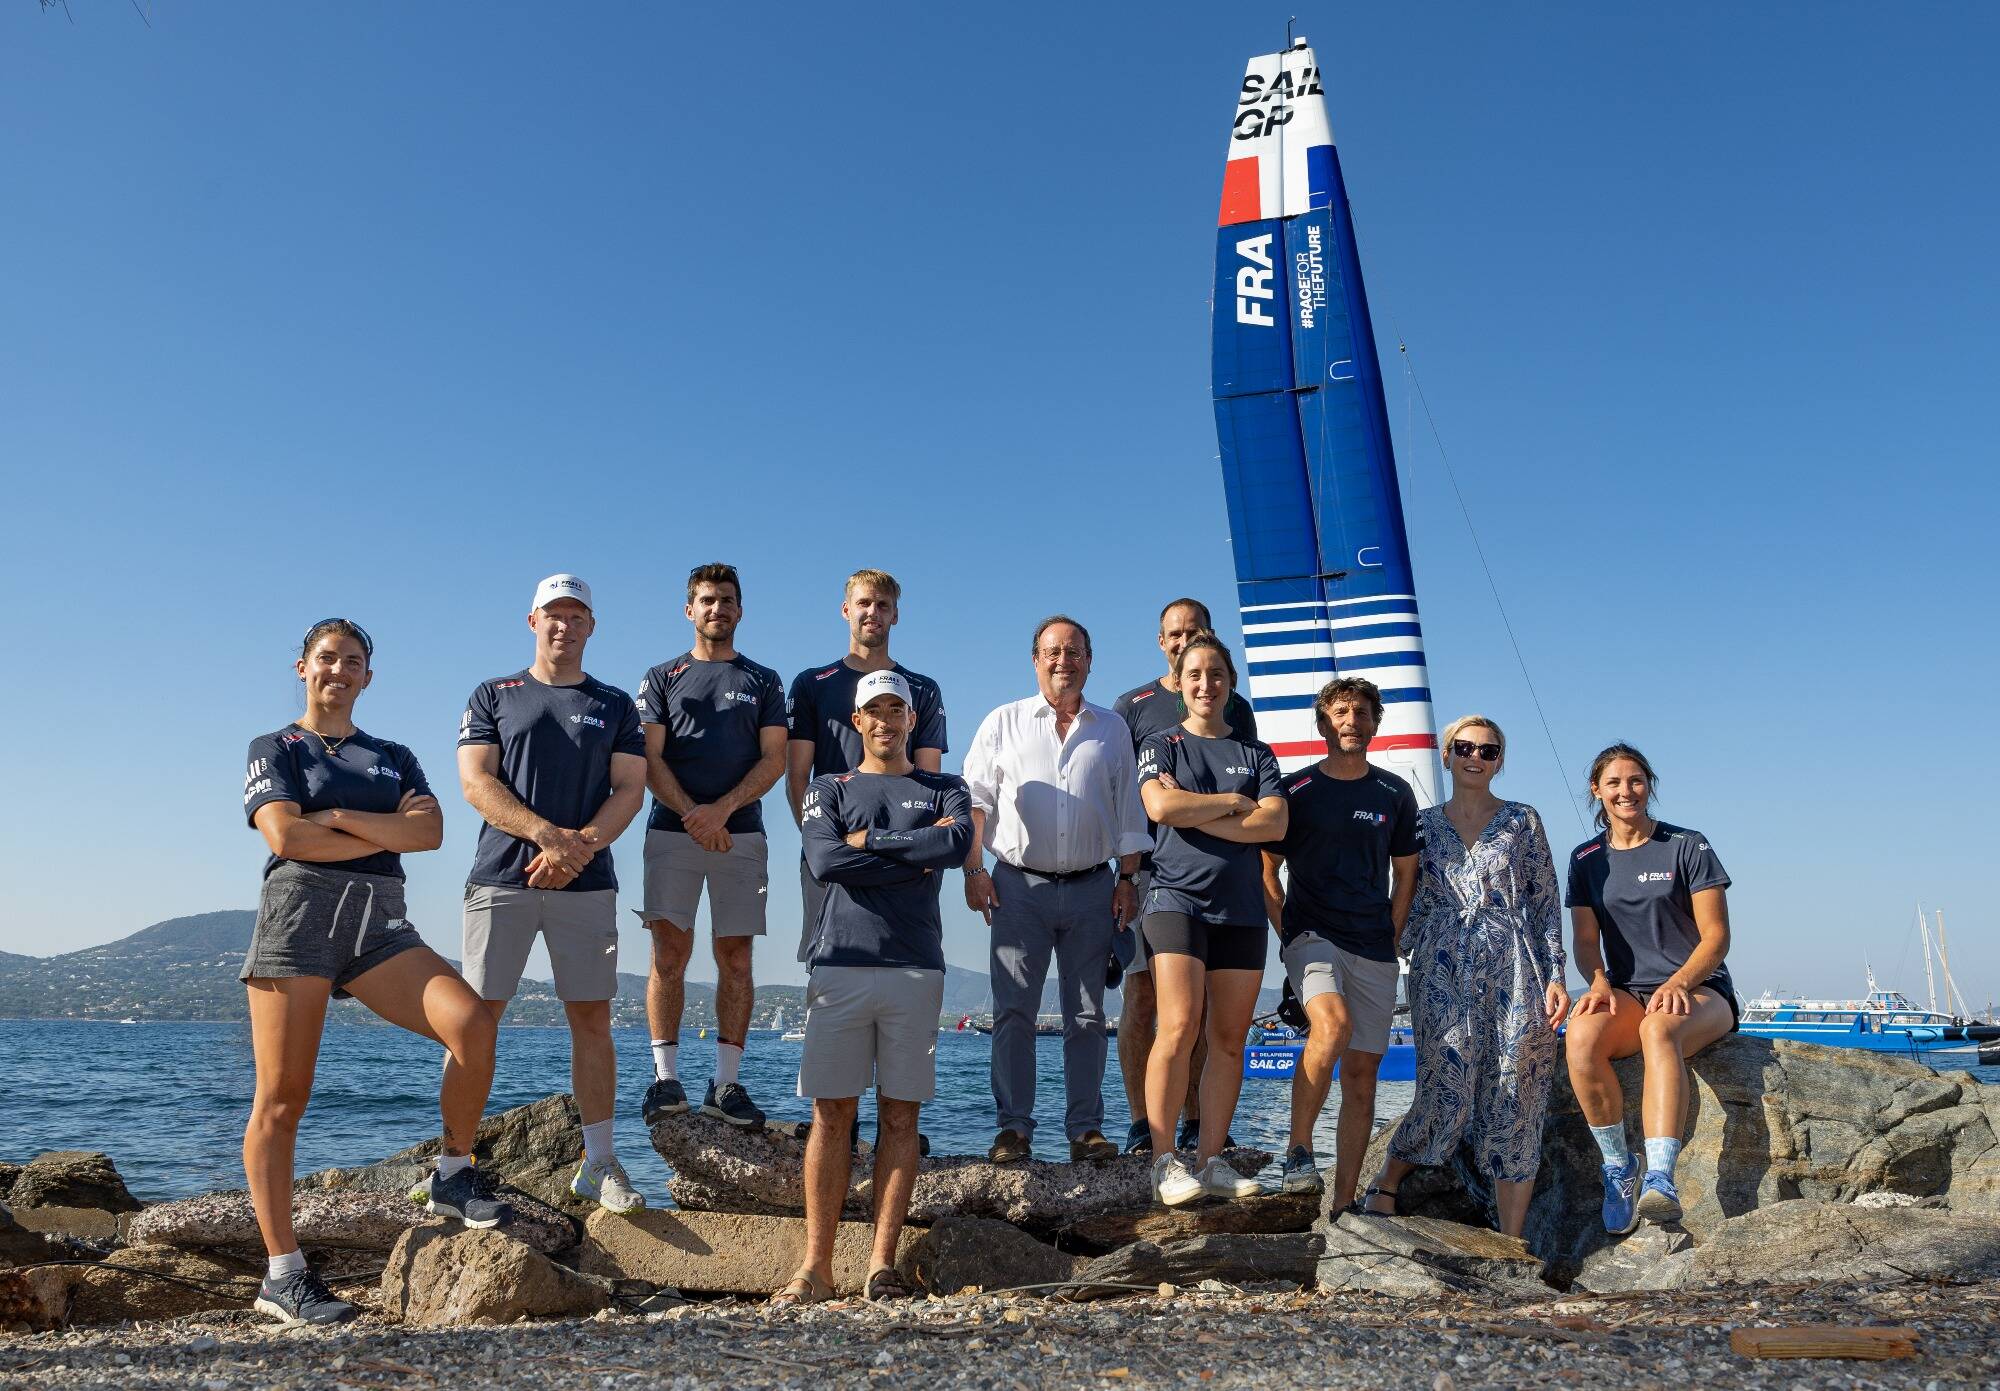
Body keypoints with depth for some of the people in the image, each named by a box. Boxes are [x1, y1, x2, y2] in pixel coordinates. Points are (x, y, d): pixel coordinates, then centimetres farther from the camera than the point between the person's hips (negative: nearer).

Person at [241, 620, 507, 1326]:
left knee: (472, 1024, -21)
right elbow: (286, 835, -7)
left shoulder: (395, 758, 21)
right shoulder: (274, 749, 12)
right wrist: (387, 833, 1)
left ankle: (454, 1176, -2)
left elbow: (430, 831, 2)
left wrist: (339, 817, -5)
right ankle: (283, 1273, 0)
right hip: (299, 911, -3)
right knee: (281, 1101, -6)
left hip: (380, 923, 3)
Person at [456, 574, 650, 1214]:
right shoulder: (493, 697, 11)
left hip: (587, 883, 1)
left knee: (592, 1018, 1)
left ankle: (599, 1162, 8)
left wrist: (577, 850, -12)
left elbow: (630, 790, 5)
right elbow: (476, 782, -1)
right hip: (501, 878, -1)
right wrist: (550, 835, -15)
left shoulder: (615, 705, 14)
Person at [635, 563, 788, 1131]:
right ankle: (666, 1078, 0)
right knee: (670, 952, -5)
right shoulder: (662, 678, 13)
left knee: (736, 957, -2)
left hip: (740, 834, 0)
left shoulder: (763, 681, 13)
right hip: (672, 832, 0)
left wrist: (720, 810, -11)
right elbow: (650, 759, 3)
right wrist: (691, 814, -13)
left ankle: (726, 1083, 3)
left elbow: (774, 760, 3)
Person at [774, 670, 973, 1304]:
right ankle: (817, 1265, 2)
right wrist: (916, 856, -4)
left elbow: (957, 843, -8)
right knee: (832, 1112, -2)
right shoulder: (828, 789, 16)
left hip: (916, 969, 0)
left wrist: (871, 840, -3)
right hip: (840, 965, 0)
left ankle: (882, 1263, 3)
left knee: (899, 1115, 0)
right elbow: (824, 861, -5)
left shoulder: (945, 789, 16)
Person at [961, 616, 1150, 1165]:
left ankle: (1085, 1128, 10)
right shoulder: (1004, 723, 9)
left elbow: (1129, 811, 13)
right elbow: (975, 798, 5)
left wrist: (1129, 879, 5)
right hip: (1019, 886, -1)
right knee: (1013, 1011, -3)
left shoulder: (1112, 729, 13)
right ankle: (1014, 1127, 4)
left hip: (1091, 888, 2)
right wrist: (973, 870, -5)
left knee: (1087, 1015, 4)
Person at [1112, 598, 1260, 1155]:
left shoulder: (1235, 709, 15)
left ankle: (1195, 1125, 11)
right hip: (1151, 868, -2)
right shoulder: (1132, 705, 9)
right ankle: (1141, 1125, 1)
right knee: (1141, 993, -5)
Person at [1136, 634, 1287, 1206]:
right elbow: (1161, 806, -11)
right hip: (1177, 897, -3)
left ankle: (1210, 1160, 9)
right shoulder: (1161, 746, 10)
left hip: (1242, 906, 3)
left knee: (1229, 1040, 2)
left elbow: (1275, 824, -1)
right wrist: (1234, 803, -3)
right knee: (1179, 1028, -16)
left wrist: (1194, 812, -8)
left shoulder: (1256, 754, 16)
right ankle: (1165, 1159, -8)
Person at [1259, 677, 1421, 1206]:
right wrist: (1288, 934, -3)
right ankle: (1298, 1149, -15)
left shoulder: (1395, 794, 10)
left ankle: (1344, 1203, 9)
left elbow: (1406, 874, 16)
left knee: (1362, 1071, 2)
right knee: (1333, 1023, -31)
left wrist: (1391, 937, 7)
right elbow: (1267, 869, 6)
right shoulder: (1295, 790, 2)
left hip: (1374, 948, 3)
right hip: (1311, 936, -3)